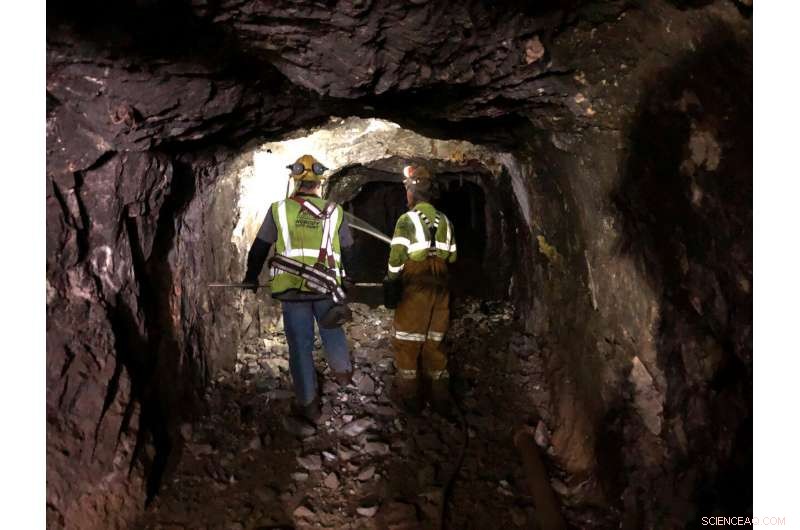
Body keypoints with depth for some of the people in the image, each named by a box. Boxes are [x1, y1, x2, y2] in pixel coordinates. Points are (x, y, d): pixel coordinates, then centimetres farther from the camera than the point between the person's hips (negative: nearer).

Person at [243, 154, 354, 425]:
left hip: (291, 289, -1)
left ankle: (308, 404, 17)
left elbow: (259, 248, 3)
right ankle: (343, 372, 48)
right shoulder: (335, 212, -1)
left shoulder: (279, 210, -5)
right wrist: (348, 278, 26)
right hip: (328, 288, 1)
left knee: (300, 346, 8)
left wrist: (251, 277, 18)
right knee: (332, 331, 25)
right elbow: (348, 250, 10)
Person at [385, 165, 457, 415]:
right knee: (434, 343, 15)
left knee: (407, 343, 8)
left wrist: (391, 278, 3)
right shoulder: (445, 221, 6)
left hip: (415, 289, -5)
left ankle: (409, 397, 16)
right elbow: (452, 256, 10)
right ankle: (440, 399, 22)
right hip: (441, 289, 6)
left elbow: (397, 256, -14)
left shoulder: (407, 220, -12)